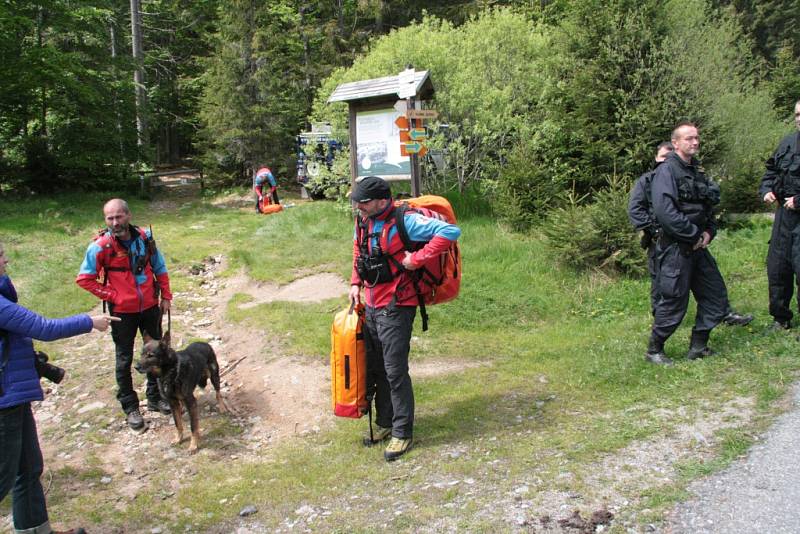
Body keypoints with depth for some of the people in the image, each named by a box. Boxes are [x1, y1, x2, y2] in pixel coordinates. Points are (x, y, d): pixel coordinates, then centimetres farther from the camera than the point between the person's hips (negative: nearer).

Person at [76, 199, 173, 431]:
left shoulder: (144, 237, -7)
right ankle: (130, 407, 22)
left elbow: (160, 268, 6)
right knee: (125, 359, 8)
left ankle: (155, 398, 33)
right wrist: (111, 296, -14)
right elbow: (84, 278, -10)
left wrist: (166, 296, 4)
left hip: (150, 306, 4)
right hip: (122, 311, -3)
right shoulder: (101, 246, -16)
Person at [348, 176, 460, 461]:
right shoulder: (363, 221, 4)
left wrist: (416, 259, -26)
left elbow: (450, 232, -27)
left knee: (395, 371, -2)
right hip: (371, 306, 8)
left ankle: (402, 432, 13)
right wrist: (356, 283, 11)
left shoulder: (404, 221, -20)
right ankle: (384, 423, 34)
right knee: (374, 368, 18)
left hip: (395, 307, -8)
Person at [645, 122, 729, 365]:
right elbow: (664, 212, -23)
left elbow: (708, 207, 21)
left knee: (715, 296, 11)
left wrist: (709, 231, 2)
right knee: (674, 301, -3)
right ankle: (654, 351, 12)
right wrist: (694, 235, -17)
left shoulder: (697, 170, 14)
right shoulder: (666, 171, -12)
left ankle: (698, 347, 23)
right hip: (676, 247, -9)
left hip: (698, 246, 9)